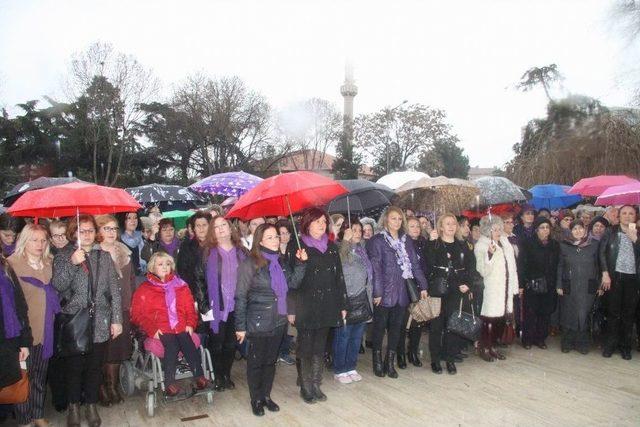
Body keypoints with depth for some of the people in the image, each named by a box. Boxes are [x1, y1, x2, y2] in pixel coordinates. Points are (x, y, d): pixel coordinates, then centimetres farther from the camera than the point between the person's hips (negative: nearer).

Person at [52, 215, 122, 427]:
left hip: (100, 323, 2)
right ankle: (74, 406, 26)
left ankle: (91, 404, 26)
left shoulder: (104, 256, 7)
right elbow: (57, 287, -10)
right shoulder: (63, 256, 2)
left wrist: (116, 319, 0)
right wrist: (72, 264, -22)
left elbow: (114, 290, 5)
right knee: (74, 366, 6)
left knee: (95, 366, 10)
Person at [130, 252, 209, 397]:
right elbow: (137, 314, 7)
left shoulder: (181, 286, 23)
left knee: (189, 345, -30)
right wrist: (152, 329, -8)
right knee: (171, 345, -34)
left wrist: (190, 324, 3)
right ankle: (169, 382, -30)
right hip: (161, 330, -2)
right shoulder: (144, 289, 14)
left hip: (182, 328, 2)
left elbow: (190, 309, 23)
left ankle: (199, 376, -29)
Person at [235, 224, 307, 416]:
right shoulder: (249, 264, -14)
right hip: (258, 324, -5)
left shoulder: (280, 261, 4)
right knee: (256, 363, 10)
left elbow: (292, 282, 5)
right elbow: (240, 297, -12)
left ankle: (266, 395, 34)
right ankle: (256, 400, 27)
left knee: (271, 361, 17)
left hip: (278, 322, 5)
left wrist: (301, 263, -6)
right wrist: (240, 326, -12)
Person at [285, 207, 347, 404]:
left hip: (327, 305, 4)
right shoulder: (296, 246, -3)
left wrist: (342, 305, 9)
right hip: (305, 306, -4)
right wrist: (290, 308, -12)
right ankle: (306, 387, 16)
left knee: (320, 347, 11)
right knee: (306, 348, 3)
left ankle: (316, 385, 22)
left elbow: (339, 277, 12)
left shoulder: (331, 247, 12)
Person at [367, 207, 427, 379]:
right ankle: (377, 361, 21)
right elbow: (375, 268, -11)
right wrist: (377, 292, -15)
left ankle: (390, 362, 21)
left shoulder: (407, 241, 11)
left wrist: (423, 286, 4)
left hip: (402, 292, 5)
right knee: (380, 326, 7)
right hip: (384, 293, -4)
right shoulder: (377, 241, -5)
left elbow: (415, 264, 10)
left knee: (396, 326, 9)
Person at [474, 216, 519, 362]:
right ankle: (484, 348, 11)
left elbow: (511, 266, 17)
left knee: (501, 318, 9)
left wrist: (514, 287, 14)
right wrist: (489, 254, -32)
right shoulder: (481, 246, -9)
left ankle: (493, 346, 24)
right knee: (489, 319, -4)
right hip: (491, 290, -6)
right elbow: (483, 271, -18)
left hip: (505, 289, 6)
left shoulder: (505, 242, 11)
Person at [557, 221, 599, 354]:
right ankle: (567, 343, 18)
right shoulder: (564, 245, 4)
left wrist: (598, 284, 0)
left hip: (587, 287, 0)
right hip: (569, 287, 1)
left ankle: (582, 343, 14)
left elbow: (598, 266, 6)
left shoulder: (594, 245, 3)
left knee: (584, 314, -1)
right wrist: (559, 285, 1)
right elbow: (560, 266, 6)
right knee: (569, 314, 5)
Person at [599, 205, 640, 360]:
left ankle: (625, 346, 16)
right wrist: (605, 273, -7)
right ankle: (610, 344, 14)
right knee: (613, 311, 3)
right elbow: (601, 253, 1)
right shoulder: (610, 232, 6)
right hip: (614, 276, -1)